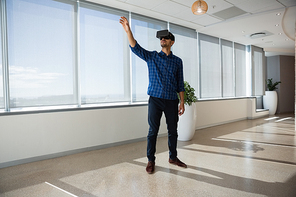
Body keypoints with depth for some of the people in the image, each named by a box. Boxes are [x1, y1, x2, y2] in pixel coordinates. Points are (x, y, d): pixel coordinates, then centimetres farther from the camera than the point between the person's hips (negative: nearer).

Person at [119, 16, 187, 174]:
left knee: (173, 131, 11)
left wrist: (182, 102, 4)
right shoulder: (151, 57, 6)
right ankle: (151, 160, 17)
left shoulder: (177, 61, 10)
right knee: (153, 131, 3)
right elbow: (135, 47, -9)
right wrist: (128, 31, -25)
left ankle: (173, 157, 30)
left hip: (172, 101, 2)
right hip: (155, 100, -2)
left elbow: (180, 84, 9)